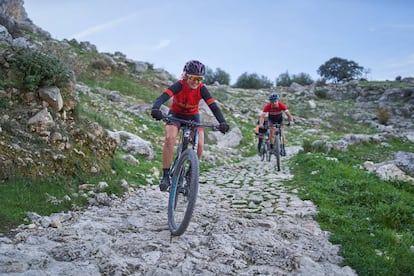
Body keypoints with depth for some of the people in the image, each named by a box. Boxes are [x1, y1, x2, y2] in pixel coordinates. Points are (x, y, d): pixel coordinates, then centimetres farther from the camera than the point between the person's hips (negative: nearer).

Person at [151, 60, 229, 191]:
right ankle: (165, 176, -19)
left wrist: (222, 122, -45)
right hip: (175, 114, -2)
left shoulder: (201, 89, -22)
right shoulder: (179, 85, -27)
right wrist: (155, 109, -62)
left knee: (199, 145, -17)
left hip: (193, 116, 2)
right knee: (169, 138, -29)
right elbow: (162, 97, -41)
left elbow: (213, 106, -29)